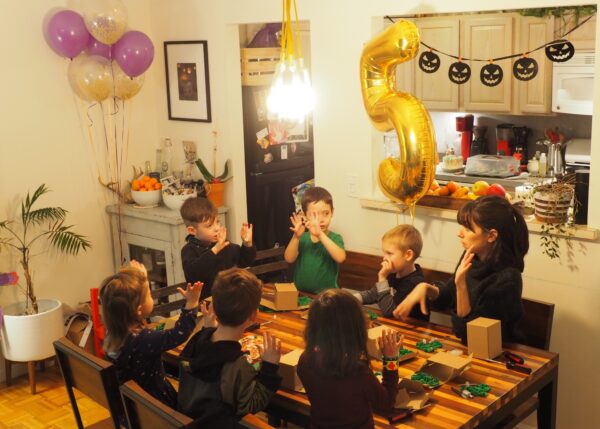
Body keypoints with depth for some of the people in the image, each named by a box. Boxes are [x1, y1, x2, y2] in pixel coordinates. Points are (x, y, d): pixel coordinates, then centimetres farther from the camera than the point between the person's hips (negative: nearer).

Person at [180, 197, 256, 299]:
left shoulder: (224, 245, 8)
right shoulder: (189, 250, -9)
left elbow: (244, 262, 16)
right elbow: (192, 272, -28)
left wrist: (247, 244, -3)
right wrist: (214, 250, -33)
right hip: (204, 300, -5)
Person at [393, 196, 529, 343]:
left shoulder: (506, 279, -24)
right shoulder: (472, 257, -5)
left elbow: (468, 332, -19)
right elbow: (448, 296, 12)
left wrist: (461, 285, -30)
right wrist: (425, 288, -7)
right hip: (464, 346, 6)